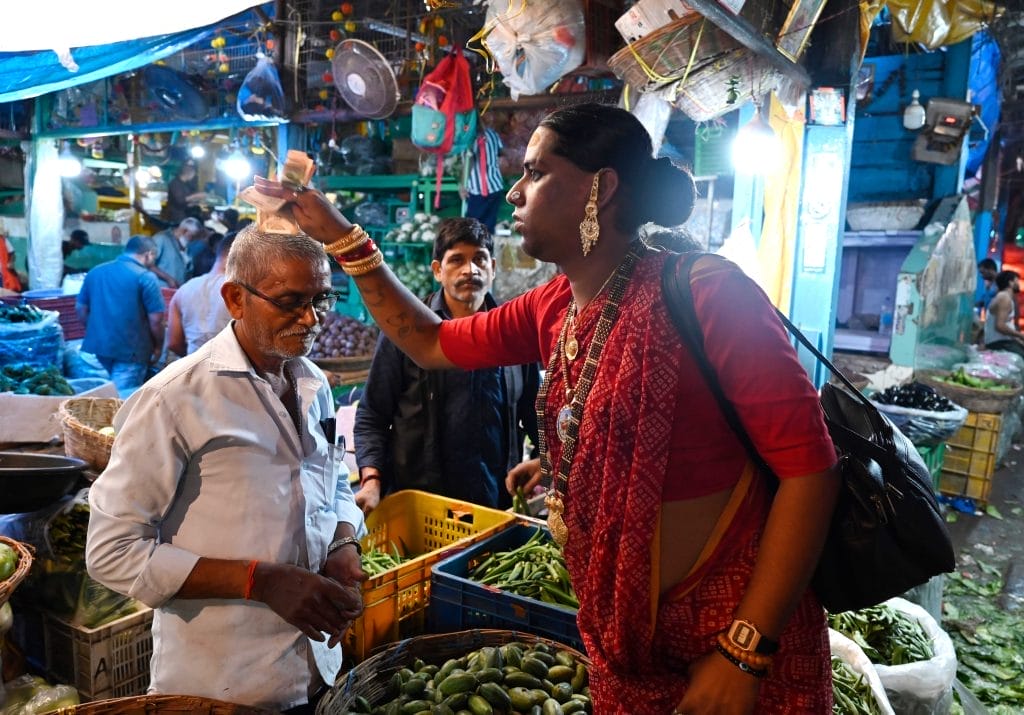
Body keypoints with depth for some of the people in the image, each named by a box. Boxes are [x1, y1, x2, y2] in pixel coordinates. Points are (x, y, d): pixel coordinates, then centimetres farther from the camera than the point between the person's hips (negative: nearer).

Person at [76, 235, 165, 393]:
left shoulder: (95, 272, 10)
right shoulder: (145, 277, -10)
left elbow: (80, 308, 16)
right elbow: (155, 320, -13)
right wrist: (158, 347, 2)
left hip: (96, 347, 7)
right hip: (130, 351, -6)